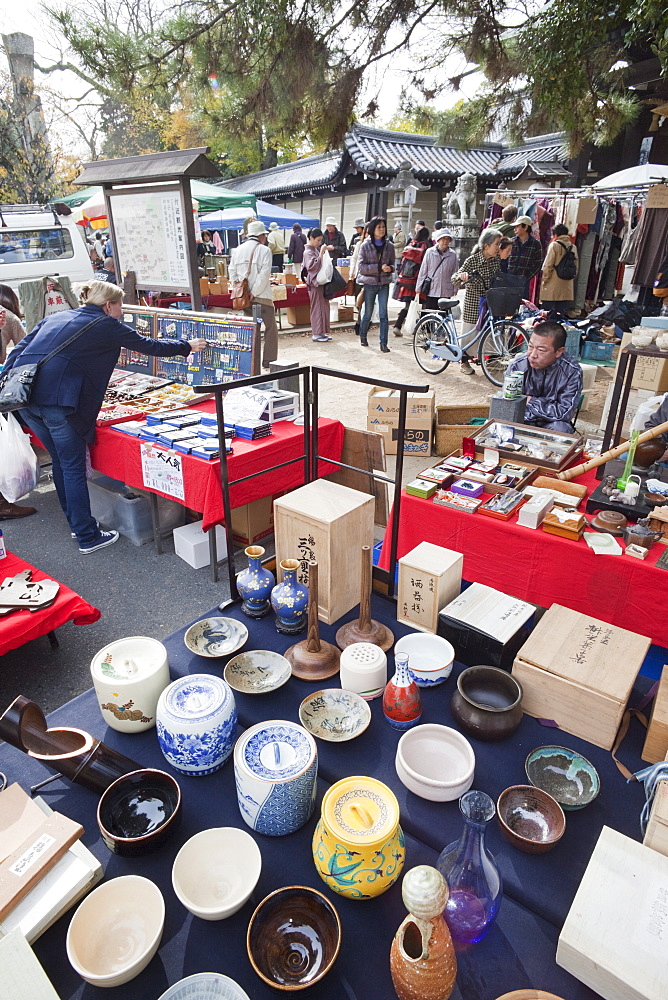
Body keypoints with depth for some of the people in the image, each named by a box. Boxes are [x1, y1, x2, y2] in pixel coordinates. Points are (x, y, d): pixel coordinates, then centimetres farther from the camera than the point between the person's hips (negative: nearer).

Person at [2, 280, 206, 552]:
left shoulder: (55, 317, 23)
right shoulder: (106, 325, 4)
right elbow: (149, 346, 10)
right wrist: (187, 346, 22)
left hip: (23, 394, 7)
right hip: (57, 400, -7)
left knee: (60, 461, 19)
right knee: (74, 468, 2)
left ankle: (76, 523, 32)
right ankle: (88, 537, 9)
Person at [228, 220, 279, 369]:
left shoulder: (237, 250, 9)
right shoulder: (264, 250, -6)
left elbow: (232, 272, 8)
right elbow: (264, 275, -15)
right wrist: (254, 293, -12)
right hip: (262, 296, -5)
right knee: (271, 328, 6)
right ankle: (269, 361, 6)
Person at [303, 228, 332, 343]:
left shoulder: (316, 249, 14)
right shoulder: (308, 252, -12)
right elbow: (313, 266, -24)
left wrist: (323, 252, 10)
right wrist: (321, 253, -23)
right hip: (314, 283, -9)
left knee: (324, 307, 10)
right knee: (317, 308, -5)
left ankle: (322, 332, 17)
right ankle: (316, 334, 2)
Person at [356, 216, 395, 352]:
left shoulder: (389, 246, 6)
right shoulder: (365, 246, -2)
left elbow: (392, 264, 12)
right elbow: (361, 266, -8)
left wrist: (390, 268, -12)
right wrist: (379, 267, -16)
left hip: (384, 284, 2)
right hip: (370, 283, -1)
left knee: (383, 314, -5)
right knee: (368, 314, 9)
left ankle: (383, 343, -1)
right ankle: (363, 336, 32)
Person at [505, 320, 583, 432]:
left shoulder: (572, 372, -14)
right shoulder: (517, 366, -12)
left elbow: (565, 413, -18)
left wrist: (530, 401, -15)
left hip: (551, 424, -1)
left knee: (560, 427, -35)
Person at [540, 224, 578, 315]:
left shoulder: (554, 245, -5)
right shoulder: (573, 247, 10)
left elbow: (548, 265, -9)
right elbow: (575, 267, 11)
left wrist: (545, 279, 1)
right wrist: (569, 278, 20)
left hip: (552, 288, -5)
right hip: (566, 288, 5)